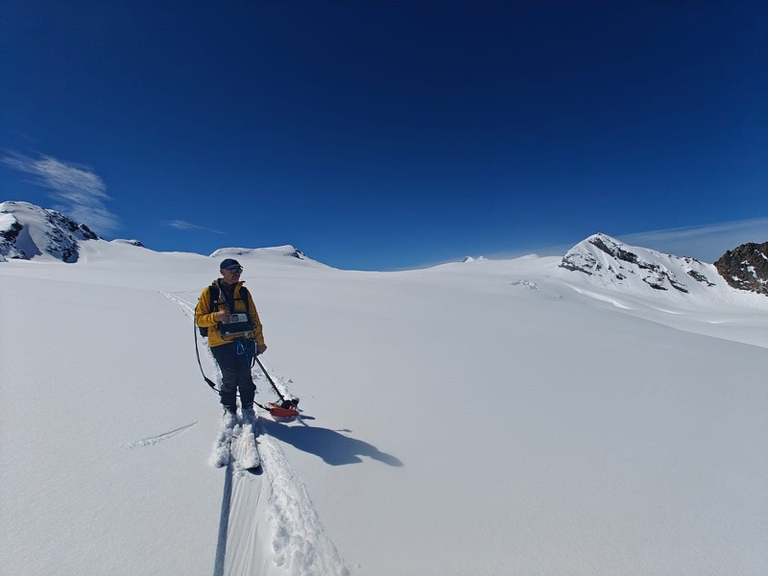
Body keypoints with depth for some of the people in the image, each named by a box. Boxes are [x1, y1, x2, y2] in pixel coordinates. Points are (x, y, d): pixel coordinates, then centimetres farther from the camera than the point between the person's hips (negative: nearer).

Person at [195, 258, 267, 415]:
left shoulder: (244, 292, 9)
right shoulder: (209, 292, 1)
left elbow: (254, 318, 12)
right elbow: (199, 319, 3)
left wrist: (260, 341, 13)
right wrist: (216, 316, -18)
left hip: (245, 342, 2)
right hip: (222, 344, -2)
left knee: (245, 378, 5)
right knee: (230, 379, 3)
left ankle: (248, 410, 24)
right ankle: (229, 412, 25)